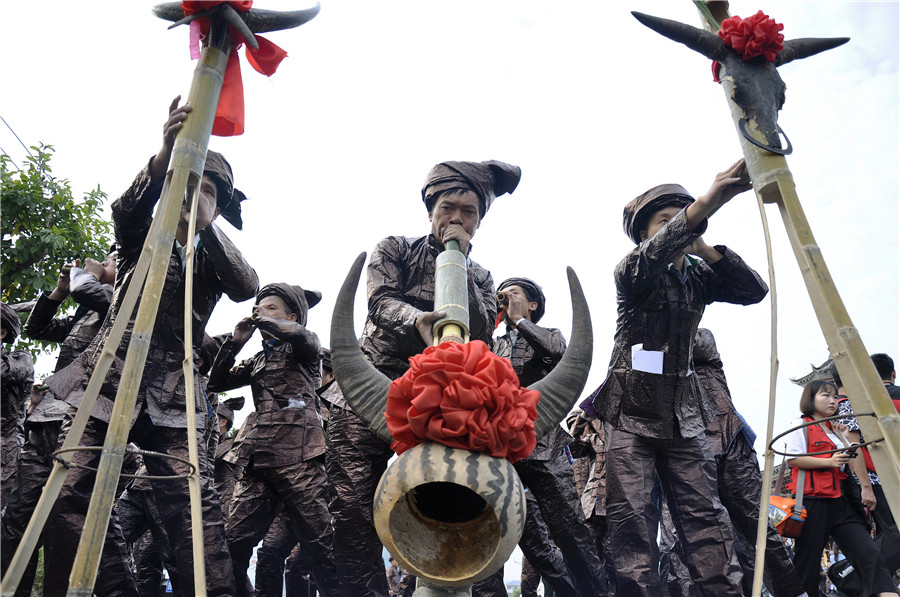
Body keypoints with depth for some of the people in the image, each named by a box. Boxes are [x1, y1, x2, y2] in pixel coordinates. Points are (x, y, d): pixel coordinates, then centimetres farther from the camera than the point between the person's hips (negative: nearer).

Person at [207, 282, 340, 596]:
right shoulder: (258, 359, 26)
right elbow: (217, 382, 21)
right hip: (257, 461, 6)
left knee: (320, 544, -6)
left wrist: (263, 322, -1)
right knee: (234, 541, 0)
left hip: (299, 458, -6)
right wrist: (235, 341, 10)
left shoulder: (301, 348, 8)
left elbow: (303, 336, -17)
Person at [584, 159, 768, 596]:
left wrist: (706, 249, -12)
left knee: (704, 510, 0)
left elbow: (754, 290, 0)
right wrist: (706, 204, -43)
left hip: (683, 412, 5)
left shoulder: (698, 276, 13)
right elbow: (651, 256, -28)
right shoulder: (633, 271, -4)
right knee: (632, 515, -9)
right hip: (630, 409, -5)